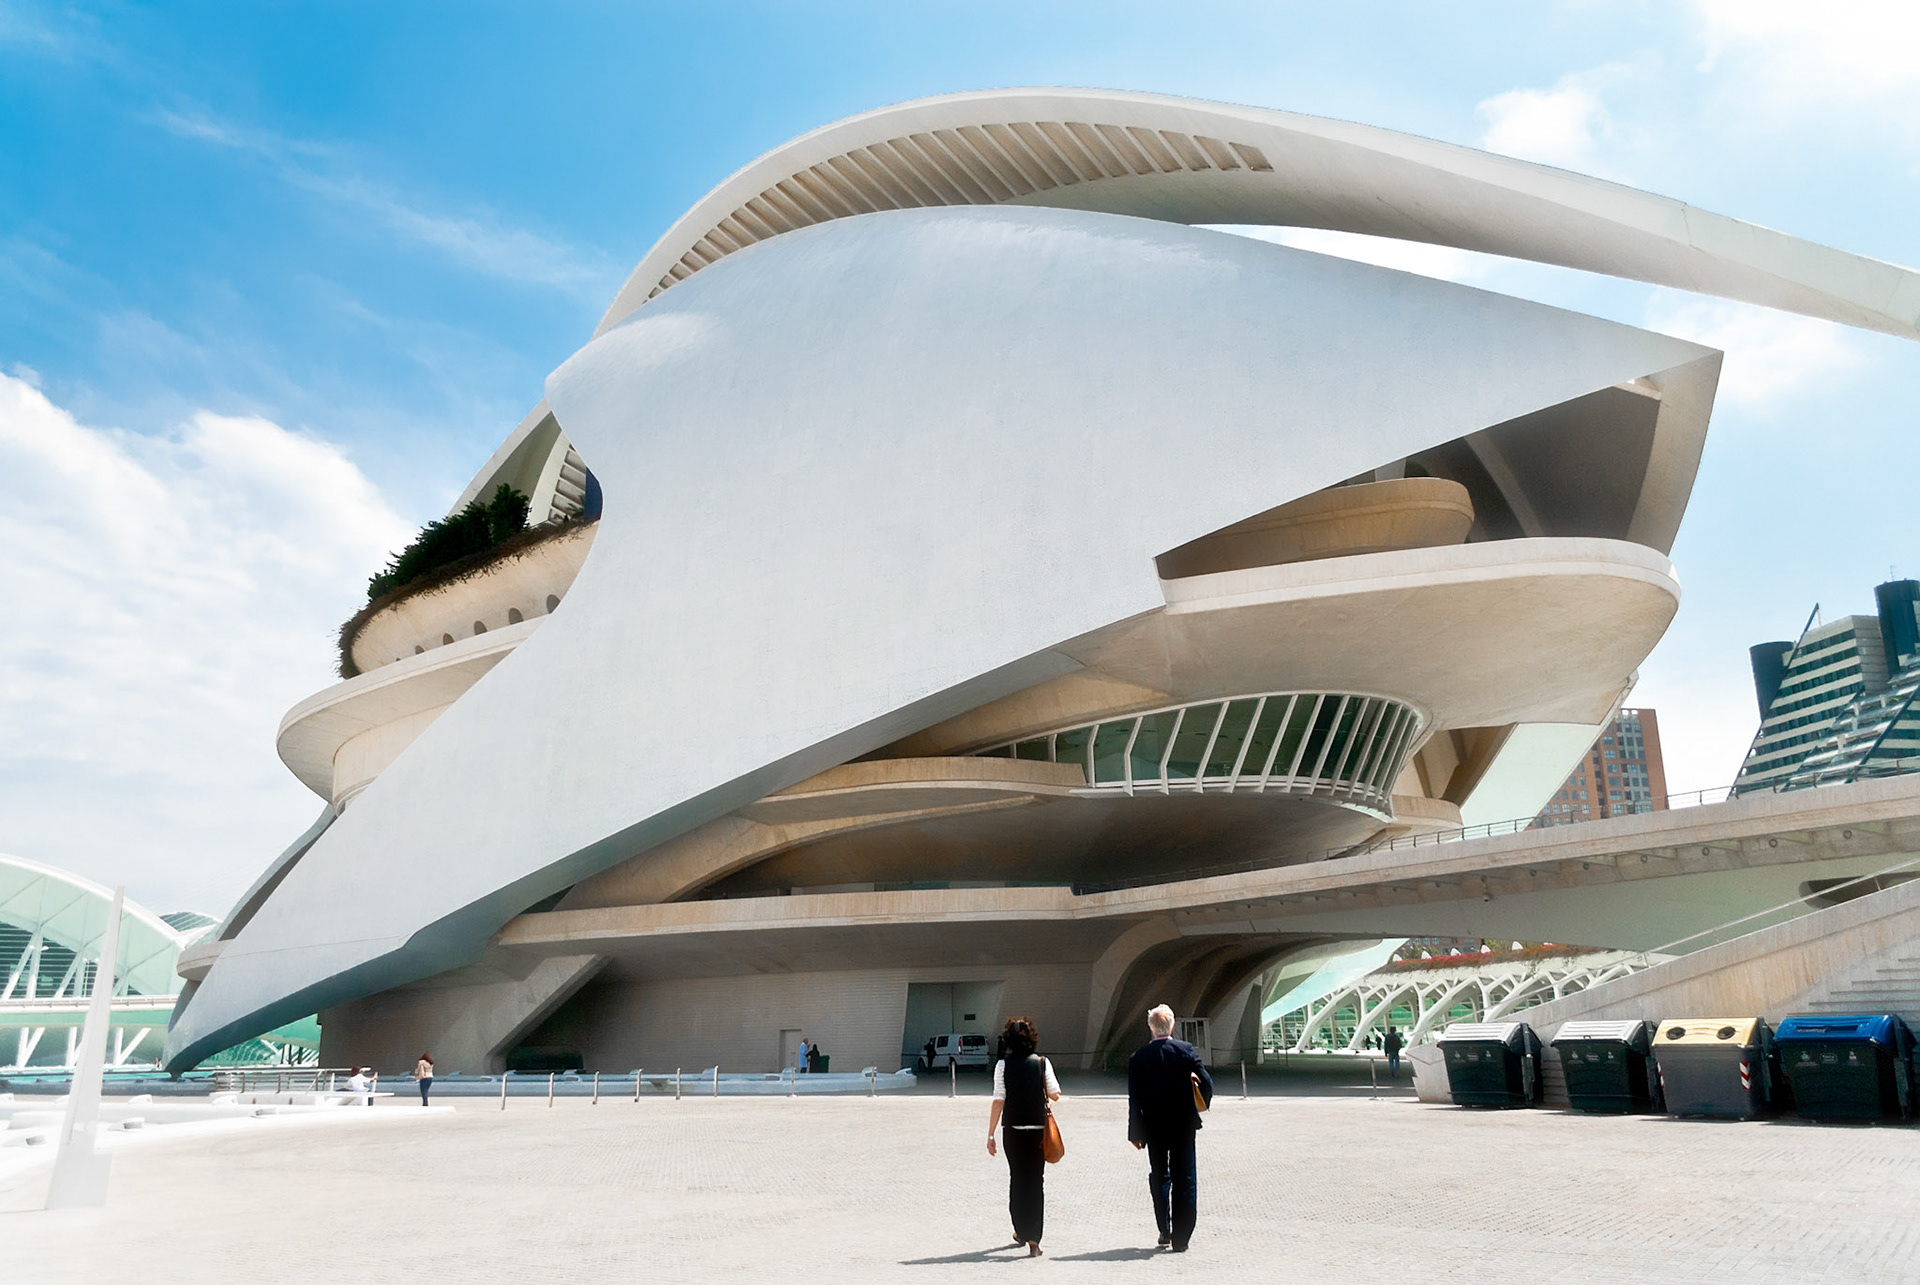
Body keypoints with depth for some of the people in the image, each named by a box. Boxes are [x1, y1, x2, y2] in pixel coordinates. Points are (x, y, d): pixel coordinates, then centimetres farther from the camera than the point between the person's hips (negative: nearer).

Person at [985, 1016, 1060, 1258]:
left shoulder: (1003, 1065, -5)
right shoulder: (1042, 1063, -2)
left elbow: (998, 1100, -7)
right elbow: (1055, 1095, -2)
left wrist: (990, 1135, -3)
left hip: (1012, 1129, 0)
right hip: (1038, 1129, 0)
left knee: (1016, 1178, 17)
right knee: (1036, 1181, 5)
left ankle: (1021, 1231, 27)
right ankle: (1033, 1239, -2)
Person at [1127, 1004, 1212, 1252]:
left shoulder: (1138, 1057, -6)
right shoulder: (1186, 1050, -8)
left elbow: (1134, 1099, -6)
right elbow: (1206, 1082, -10)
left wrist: (1135, 1133, 0)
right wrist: (1203, 1103, 12)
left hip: (1154, 1127, 1)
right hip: (1183, 1125, -1)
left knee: (1159, 1177, 18)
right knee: (1184, 1181, 6)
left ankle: (1165, 1231, 21)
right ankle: (1180, 1238, 5)